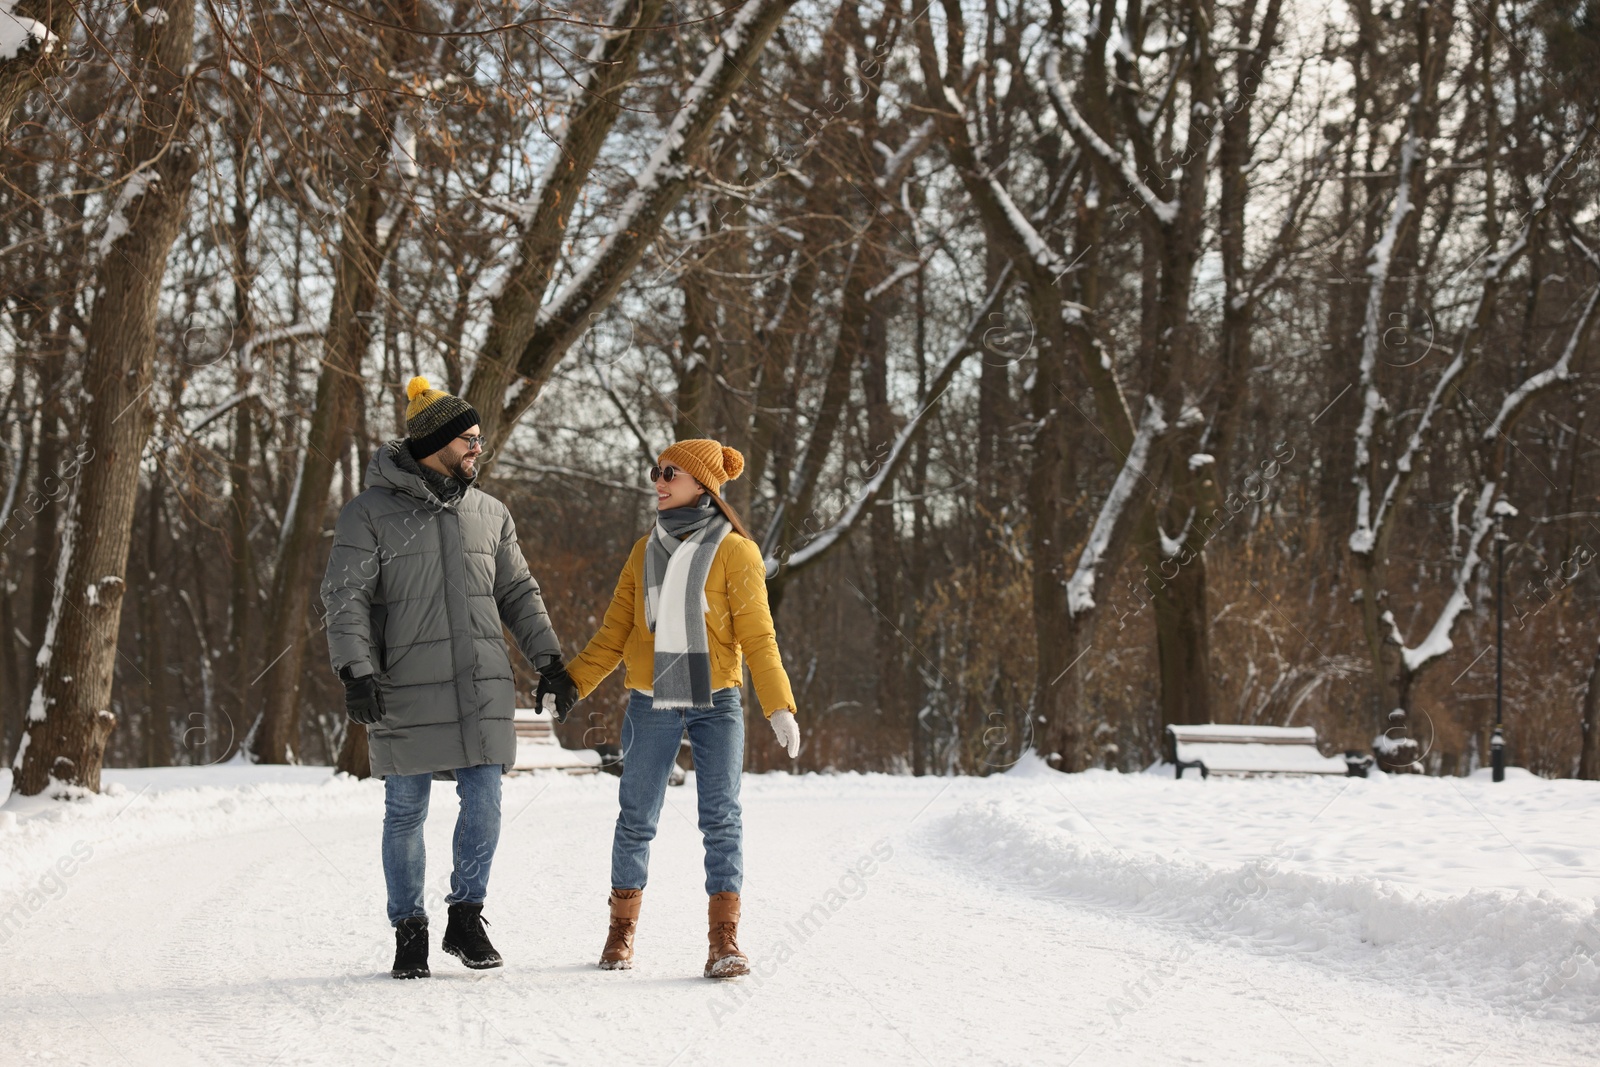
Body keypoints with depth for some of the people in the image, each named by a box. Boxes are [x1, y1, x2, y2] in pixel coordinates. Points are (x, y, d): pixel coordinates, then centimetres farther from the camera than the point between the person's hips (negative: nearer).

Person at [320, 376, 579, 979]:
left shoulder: (488, 513, 12)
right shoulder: (371, 514, -2)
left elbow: (519, 594, 19)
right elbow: (345, 599, -7)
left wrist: (550, 662, 11)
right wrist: (356, 672, -19)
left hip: (482, 691, 3)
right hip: (406, 693, -3)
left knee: (483, 803, -3)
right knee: (405, 813, 4)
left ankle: (466, 918, 14)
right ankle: (409, 931, 17)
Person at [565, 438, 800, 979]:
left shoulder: (733, 551, -2)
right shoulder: (645, 550, 10)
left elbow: (757, 637, -5)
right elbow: (614, 634, 12)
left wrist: (779, 706, -15)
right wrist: (568, 684, 2)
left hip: (715, 702, -3)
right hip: (651, 705, 3)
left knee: (721, 818, -8)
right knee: (636, 818, 6)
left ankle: (725, 941, -8)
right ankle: (621, 932, 20)